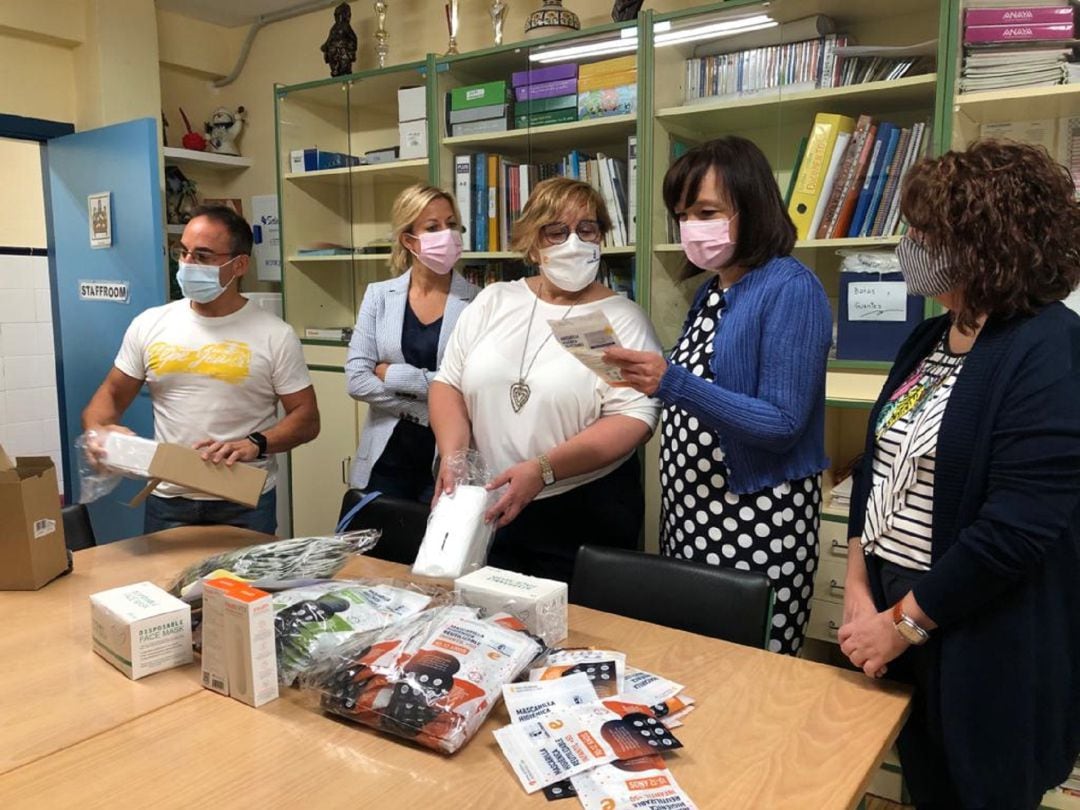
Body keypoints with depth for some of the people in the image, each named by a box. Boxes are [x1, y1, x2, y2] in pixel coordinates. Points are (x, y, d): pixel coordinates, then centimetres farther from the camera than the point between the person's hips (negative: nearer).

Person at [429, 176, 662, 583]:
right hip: (484, 510, 4)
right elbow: (449, 384, 7)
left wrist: (544, 469, -25)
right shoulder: (493, 301, 6)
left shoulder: (622, 318, -6)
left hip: (585, 520, -3)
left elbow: (634, 417, -15)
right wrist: (453, 457, -11)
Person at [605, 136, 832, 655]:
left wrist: (673, 383, -27)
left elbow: (781, 423, -20)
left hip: (756, 519, -8)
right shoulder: (712, 289, 11)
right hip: (690, 513, 8)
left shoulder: (790, 288, -13)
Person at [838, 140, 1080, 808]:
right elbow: (878, 466, 8)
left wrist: (905, 622, -16)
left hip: (985, 649, -7)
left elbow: (1019, 526, -24)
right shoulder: (931, 339, 6)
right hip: (894, 612, 7)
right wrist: (861, 590, -1)